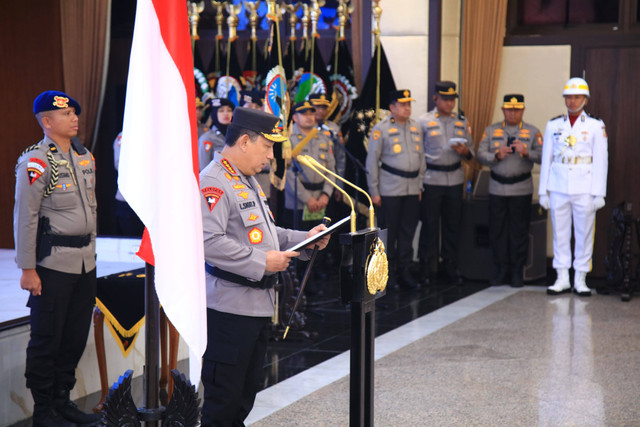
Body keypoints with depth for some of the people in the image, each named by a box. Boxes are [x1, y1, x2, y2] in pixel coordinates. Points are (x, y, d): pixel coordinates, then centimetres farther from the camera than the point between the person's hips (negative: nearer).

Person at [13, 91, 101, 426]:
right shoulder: (36, 162, -11)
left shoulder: (85, 157, 11)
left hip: (85, 260, 7)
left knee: (76, 335, 12)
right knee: (46, 338, 2)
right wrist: (27, 269, -14)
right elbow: (25, 218, -12)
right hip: (53, 262, -7)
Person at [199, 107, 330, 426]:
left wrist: (304, 240, 14)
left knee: (244, 397, 18)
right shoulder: (213, 182, -16)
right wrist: (262, 262, -22)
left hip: (259, 305, 10)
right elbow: (209, 241, -27)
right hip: (230, 308, -10)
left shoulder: (248, 181, 19)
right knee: (223, 400, -3)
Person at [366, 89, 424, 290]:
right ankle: (389, 272, 11)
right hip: (390, 189, -5)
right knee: (389, 231, 1)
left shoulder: (416, 127, 11)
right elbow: (372, 161, -3)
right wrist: (374, 191, -5)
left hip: (412, 188, 5)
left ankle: (404, 271, 16)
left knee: (408, 230, 7)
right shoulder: (381, 129, -5)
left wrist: (420, 184, 13)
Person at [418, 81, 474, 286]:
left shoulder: (462, 121, 12)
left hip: (455, 180, 3)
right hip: (431, 180, -3)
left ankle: (451, 268, 15)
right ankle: (427, 269, 8)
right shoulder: (424, 121, 1)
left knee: (452, 226, 6)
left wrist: (464, 151, -9)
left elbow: (471, 152, 15)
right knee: (430, 225, -1)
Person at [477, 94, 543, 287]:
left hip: (521, 189, -1)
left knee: (519, 232, 1)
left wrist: (527, 151, -21)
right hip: (497, 188, 2)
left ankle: (517, 272, 10)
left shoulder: (532, 132, 4)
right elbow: (481, 155, 2)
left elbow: (543, 156, -5)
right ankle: (500, 270, 13)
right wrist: (497, 156, -16)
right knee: (497, 231, 3)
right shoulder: (491, 131, 9)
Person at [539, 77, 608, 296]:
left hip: (584, 190, -2)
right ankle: (562, 279, 12)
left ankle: (580, 280, 11)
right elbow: (546, 159, 10)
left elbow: (601, 161, 0)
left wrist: (599, 193, -6)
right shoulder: (554, 125, 8)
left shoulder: (595, 126, 2)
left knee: (584, 234, 2)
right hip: (558, 188, 2)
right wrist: (543, 191, 6)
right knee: (560, 233, 5)